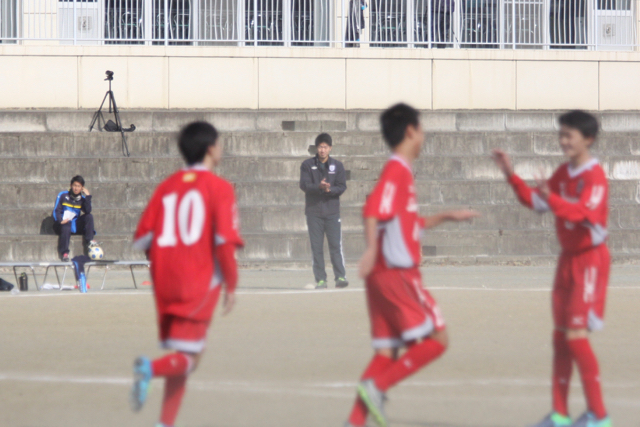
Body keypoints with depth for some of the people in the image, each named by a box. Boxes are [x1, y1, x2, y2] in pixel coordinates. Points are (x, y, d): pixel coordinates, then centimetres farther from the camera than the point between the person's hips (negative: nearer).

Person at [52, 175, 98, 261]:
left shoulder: (82, 199, 8)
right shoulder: (62, 195, 0)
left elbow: (87, 211, -9)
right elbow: (56, 210, -5)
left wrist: (88, 196, -13)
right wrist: (60, 221, -24)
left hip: (75, 226, 4)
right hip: (62, 224, -4)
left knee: (89, 216, -14)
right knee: (66, 226, -38)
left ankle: (89, 241, -20)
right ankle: (64, 253, -37)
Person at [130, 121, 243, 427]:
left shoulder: (166, 187, 10)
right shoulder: (219, 188, -4)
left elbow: (142, 239, 5)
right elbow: (225, 241, -13)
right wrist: (231, 286, -6)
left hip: (165, 284, 5)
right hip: (200, 283, -5)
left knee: (180, 359, 16)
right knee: (187, 357, -3)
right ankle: (151, 368, -33)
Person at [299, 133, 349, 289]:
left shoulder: (337, 165, 8)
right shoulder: (307, 165, 6)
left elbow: (342, 187, 2)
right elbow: (304, 185, -5)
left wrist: (329, 189, -18)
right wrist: (319, 186, -23)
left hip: (332, 211, 0)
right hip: (313, 211, 0)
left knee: (336, 245, -6)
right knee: (316, 247, 1)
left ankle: (340, 277, -5)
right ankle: (320, 280, 3)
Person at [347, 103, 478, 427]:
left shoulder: (400, 172, 20)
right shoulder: (398, 170, -10)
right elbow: (372, 210, -26)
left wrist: (447, 217, 38)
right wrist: (372, 248, -39)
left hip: (384, 276, 9)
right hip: (397, 274, -9)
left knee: (387, 351, 7)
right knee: (437, 339, -6)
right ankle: (376, 386, -13)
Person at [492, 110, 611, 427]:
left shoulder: (595, 176, -16)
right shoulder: (563, 174, 9)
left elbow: (583, 212, -31)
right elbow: (534, 201, 17)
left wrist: (551, 199, -45)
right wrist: (511, 174, 7)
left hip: (590, 259, -8)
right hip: (568, 258, 8)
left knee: (576, 335, -13)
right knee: (560, 336, 8)